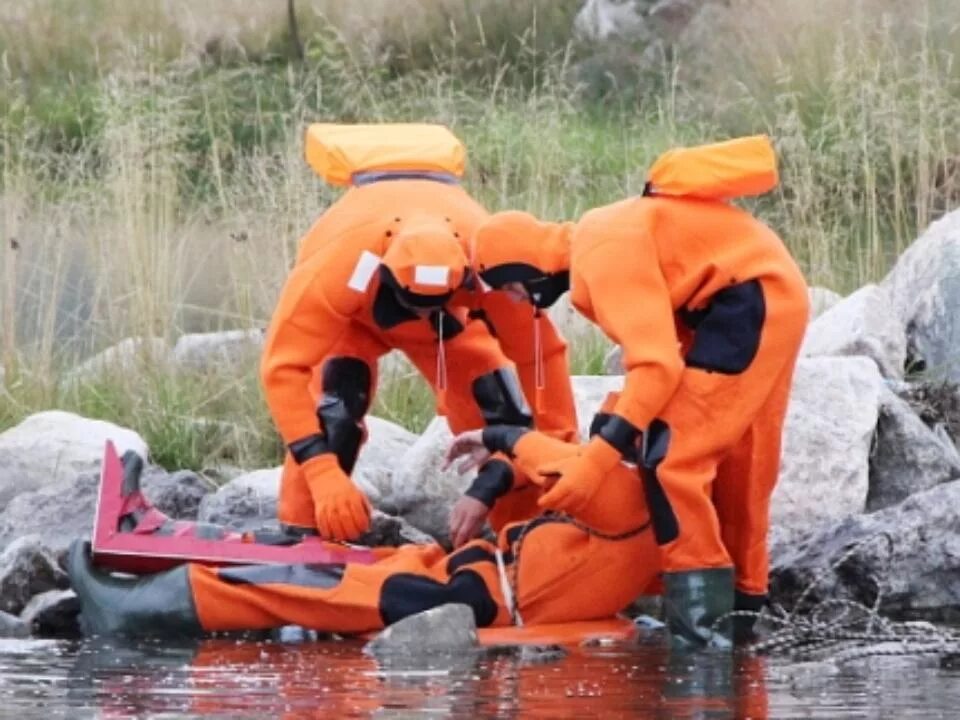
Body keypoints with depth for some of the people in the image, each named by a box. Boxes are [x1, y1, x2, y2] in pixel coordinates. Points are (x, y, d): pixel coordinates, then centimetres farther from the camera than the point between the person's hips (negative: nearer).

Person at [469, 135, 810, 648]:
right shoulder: (594, 243, 11)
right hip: (777, 298, 11)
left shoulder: (606, 256, -20)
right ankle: (743, 602, 28)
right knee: (738, 466, 19)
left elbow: (657, 365, -27)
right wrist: (617, 431, 7)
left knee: (669, 453, -14)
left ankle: (700, 602, -14)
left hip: (751, 301, -11)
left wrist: (599, 459, -30)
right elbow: (654, 346, 13)